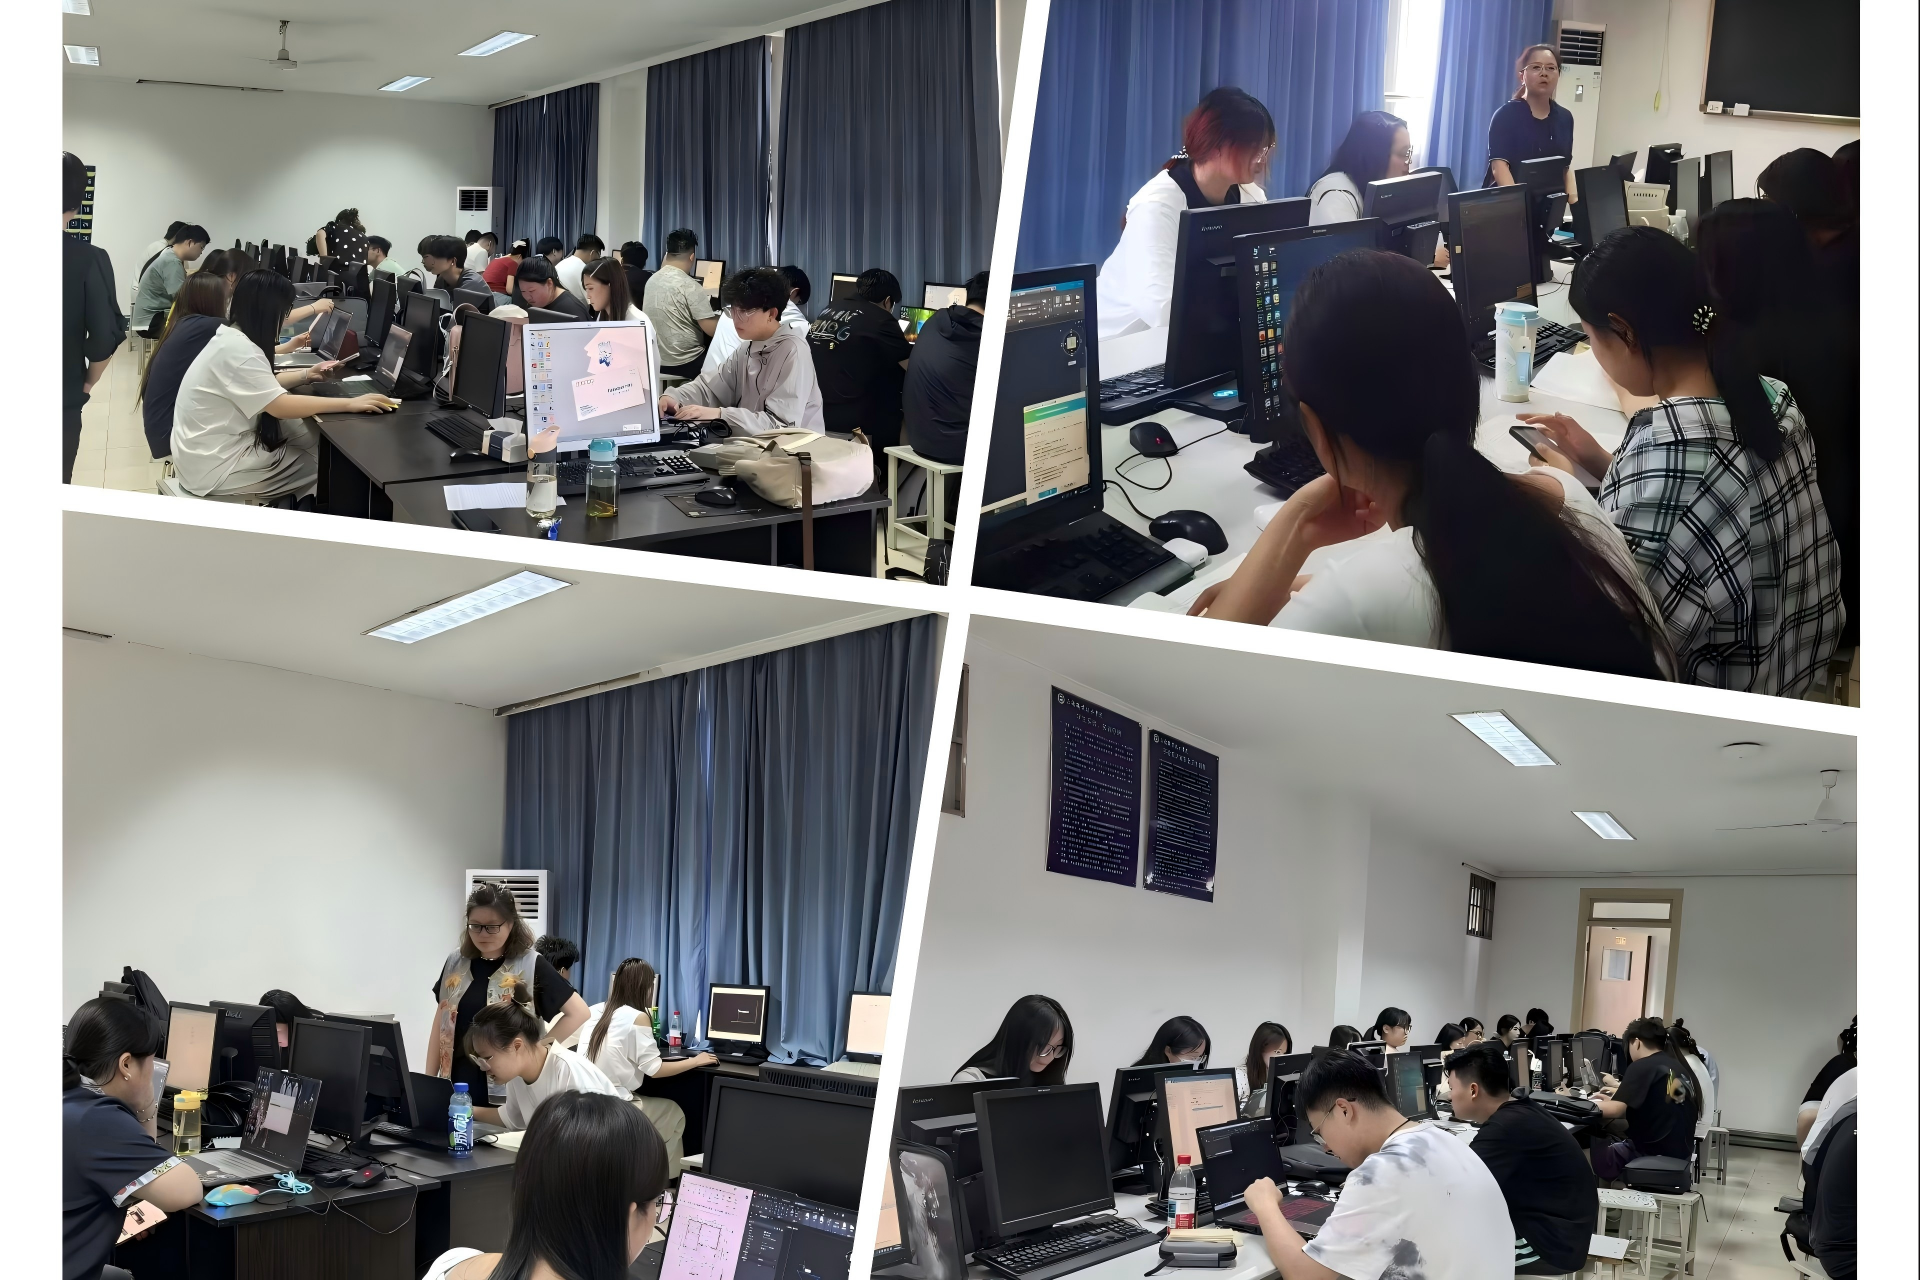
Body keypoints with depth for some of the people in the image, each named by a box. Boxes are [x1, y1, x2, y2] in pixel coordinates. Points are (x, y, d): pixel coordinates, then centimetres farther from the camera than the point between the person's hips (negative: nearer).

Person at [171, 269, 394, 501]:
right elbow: (282, 406, -29)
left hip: (216, 449, 9)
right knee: (322, 462, -1)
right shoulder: (237, 349, -24)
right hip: (215, 468, -9)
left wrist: (307, 375, 12)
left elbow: (264, 386, 22)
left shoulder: (230, 337, 7)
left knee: (313, 439, 7)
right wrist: (350, 404, -27)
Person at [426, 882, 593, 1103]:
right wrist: (429, 1082, 11)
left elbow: (578, 1012, -8)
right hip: (458, 1086, 4)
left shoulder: (530, 966, -7)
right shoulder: (456, 964, 7)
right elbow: (441, 1024, 13)